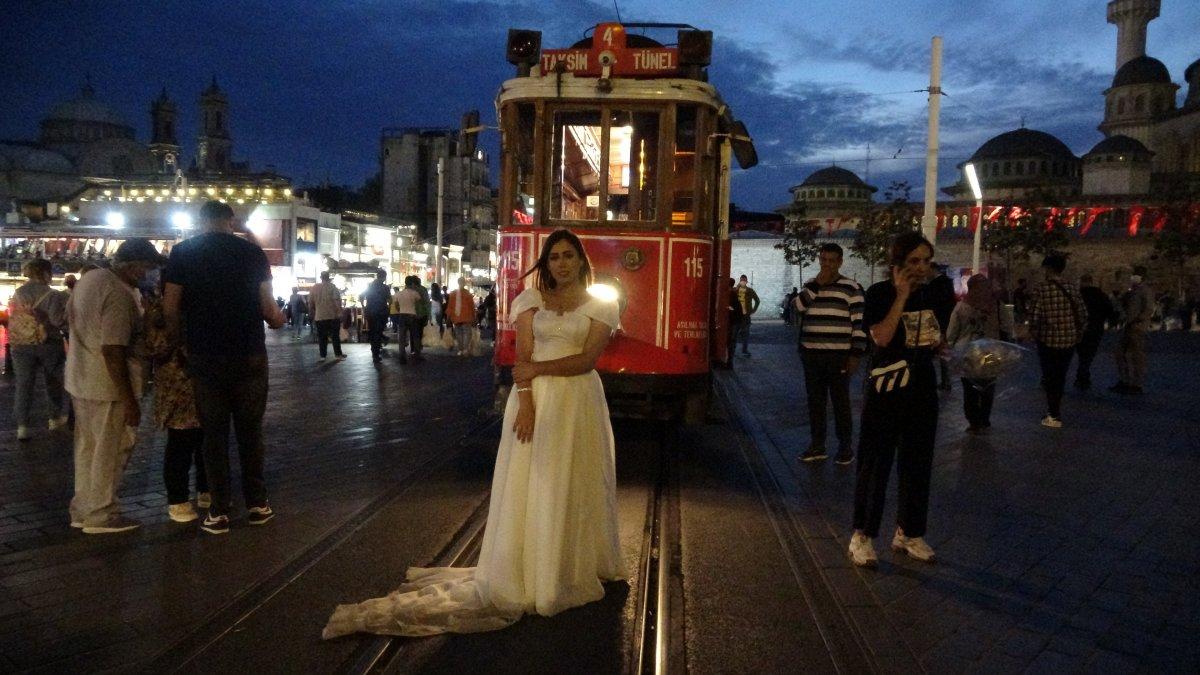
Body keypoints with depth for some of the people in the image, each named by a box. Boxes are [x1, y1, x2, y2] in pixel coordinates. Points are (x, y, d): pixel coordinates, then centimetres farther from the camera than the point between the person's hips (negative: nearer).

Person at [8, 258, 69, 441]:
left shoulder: (17, 294, 4)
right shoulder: (52, 295, -12)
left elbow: (12, 316, 12)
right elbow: (58, 320, -17)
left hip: (20, 344, 3)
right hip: (47, 343, -3)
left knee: (23, 384, 5)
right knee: (53, 382, 14)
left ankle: (22, 426, -1)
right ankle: (56, 418, 26)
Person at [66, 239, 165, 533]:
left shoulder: (89, 277, 7)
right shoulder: (120, 294, -22)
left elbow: (70, 316, 21)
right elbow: (112, 350, -26)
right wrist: (129, 399, -22)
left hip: (80, 378, 10)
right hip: (107, 384, -9)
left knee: (87, 447, 19)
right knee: (109, 451, 4)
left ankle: (83, 509, 30)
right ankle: (101, 515, 14)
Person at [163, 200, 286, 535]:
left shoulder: (183, 252, 0)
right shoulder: (251, 251, -1)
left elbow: (170, 307, -5)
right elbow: (267, 307, -5)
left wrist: (179, 339, 11)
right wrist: (279, 319, 17)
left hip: (205, 357, 0)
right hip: (249, 355, 0)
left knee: (214, 433, 8)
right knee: (250, 430, 11)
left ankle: (219, 511, 10)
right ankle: (256, 503, 16)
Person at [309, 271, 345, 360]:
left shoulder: (314, 288, 3)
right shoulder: (332, 287, -7)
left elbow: (310, 302, 8)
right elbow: (337, 300, -15)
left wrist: (314, 313, 20)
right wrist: (339, 313, -11)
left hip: (319, 316, 2)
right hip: (333, 316, -2)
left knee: (322, 337, 7)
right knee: (335, 335, 6)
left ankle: (323, 355, 7)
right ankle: (338, 354, 7)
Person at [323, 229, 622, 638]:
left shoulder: (600, 306, 4)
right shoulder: (532, 299, 8)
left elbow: (587, 359, -7)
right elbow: (523, 357, -1)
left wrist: (537, 369, -11)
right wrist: (525, 401, -13)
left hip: (577, 402, -1)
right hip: (535, 399, 1)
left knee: (572, 487, 5)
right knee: (528, 487, 3)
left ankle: (572, 569, 19)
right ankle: (525, 573, 11)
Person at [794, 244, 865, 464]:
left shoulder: (851, 288, -3)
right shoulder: (810, 285, 12)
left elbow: (859, 323, -5)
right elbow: (796, 307, -5)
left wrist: (855, 355, -10)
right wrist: (817, 285, -11)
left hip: (838, 356, -4)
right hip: (811, 355, 5)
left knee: (841, 402, 2)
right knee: (815, 401, 9)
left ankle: (845, 446, 12)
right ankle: (817, 445, 17)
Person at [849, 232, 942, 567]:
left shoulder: (930, 296, 9)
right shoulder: (880, 293, -9)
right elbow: (881, 337, -24)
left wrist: (940, 346, 1)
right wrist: (901, 296, -21)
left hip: (922, 388, 6)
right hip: (887, 388, -6)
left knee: (917, 463, 12)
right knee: (875, 463, -1)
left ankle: (908, 532, 26)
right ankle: (862, 535, 10)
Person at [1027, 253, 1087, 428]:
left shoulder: (1040, 289, -12)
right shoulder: (1072, 288, 0)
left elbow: (1034, 316, -15)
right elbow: (1083, 314, 1)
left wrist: (1033, 333, 2)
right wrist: (1077, 333, 14)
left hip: (1048, 339, -4)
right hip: (1069, 340, 4)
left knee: (1049, 376, 7)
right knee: (1060, 376, 18)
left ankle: (1054, 416, 8)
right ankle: (1055, 409, 29)